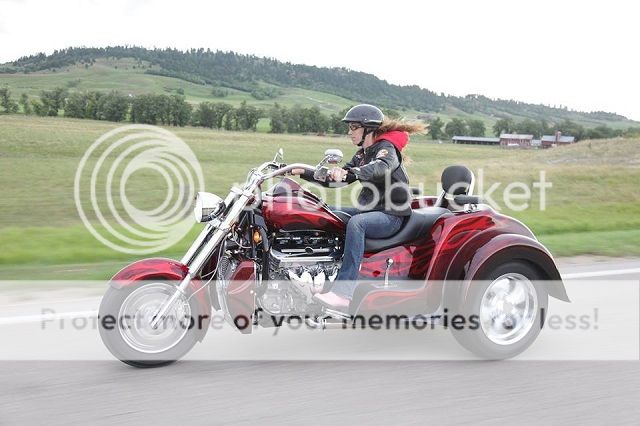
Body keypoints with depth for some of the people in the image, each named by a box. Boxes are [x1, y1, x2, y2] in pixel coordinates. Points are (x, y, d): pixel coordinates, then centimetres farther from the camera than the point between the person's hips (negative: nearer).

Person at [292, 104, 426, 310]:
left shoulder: (386, 148, -10)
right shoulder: (362, 154, 16)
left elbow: (380, 167, -34)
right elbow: (336, 178, 15)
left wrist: (350, 173, -51)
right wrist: (304, 173, 6)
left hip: (391, 215, -9)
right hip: (369, 210, 9)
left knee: (356, 222, -36)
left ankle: (343, 293, -41)